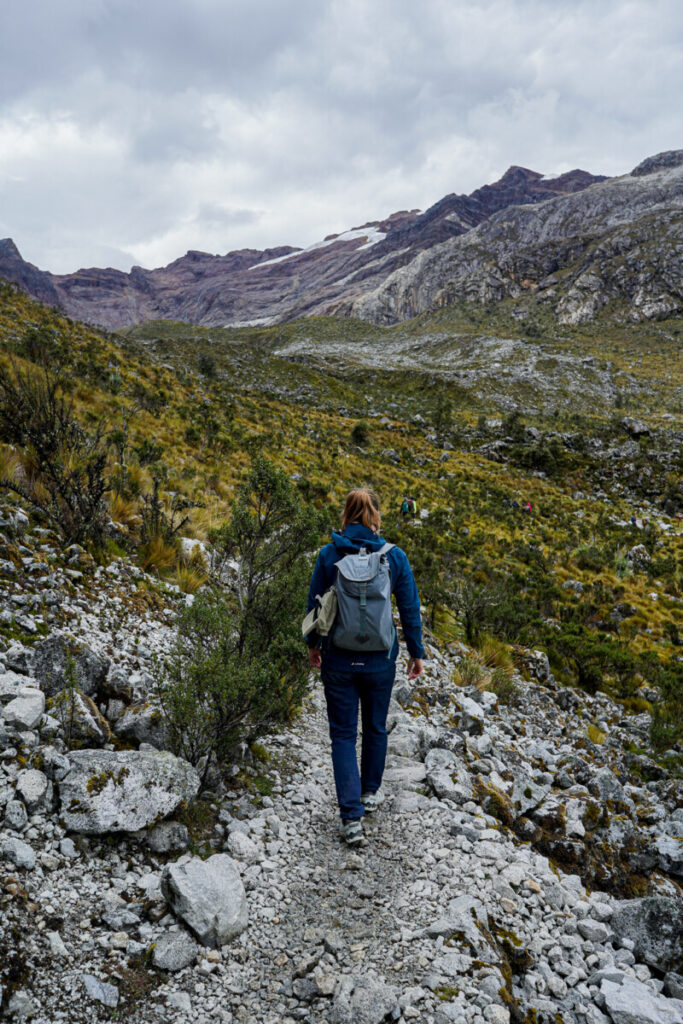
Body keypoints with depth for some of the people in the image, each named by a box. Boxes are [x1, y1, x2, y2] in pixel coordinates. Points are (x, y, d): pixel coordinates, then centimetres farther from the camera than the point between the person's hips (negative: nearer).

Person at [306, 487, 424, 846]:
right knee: (375, 727, 22)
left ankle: (352, 817, 4)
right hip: (380, 659, 1)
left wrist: (313, 644, 15)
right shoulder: (395, 557, -9)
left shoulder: (328, 555, -10)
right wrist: (416, 652, 10)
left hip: (338, 658, -1)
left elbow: (314, 604, -1)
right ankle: (371, 792, 41)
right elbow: (410, 609, -3)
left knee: (343, 734, 9)